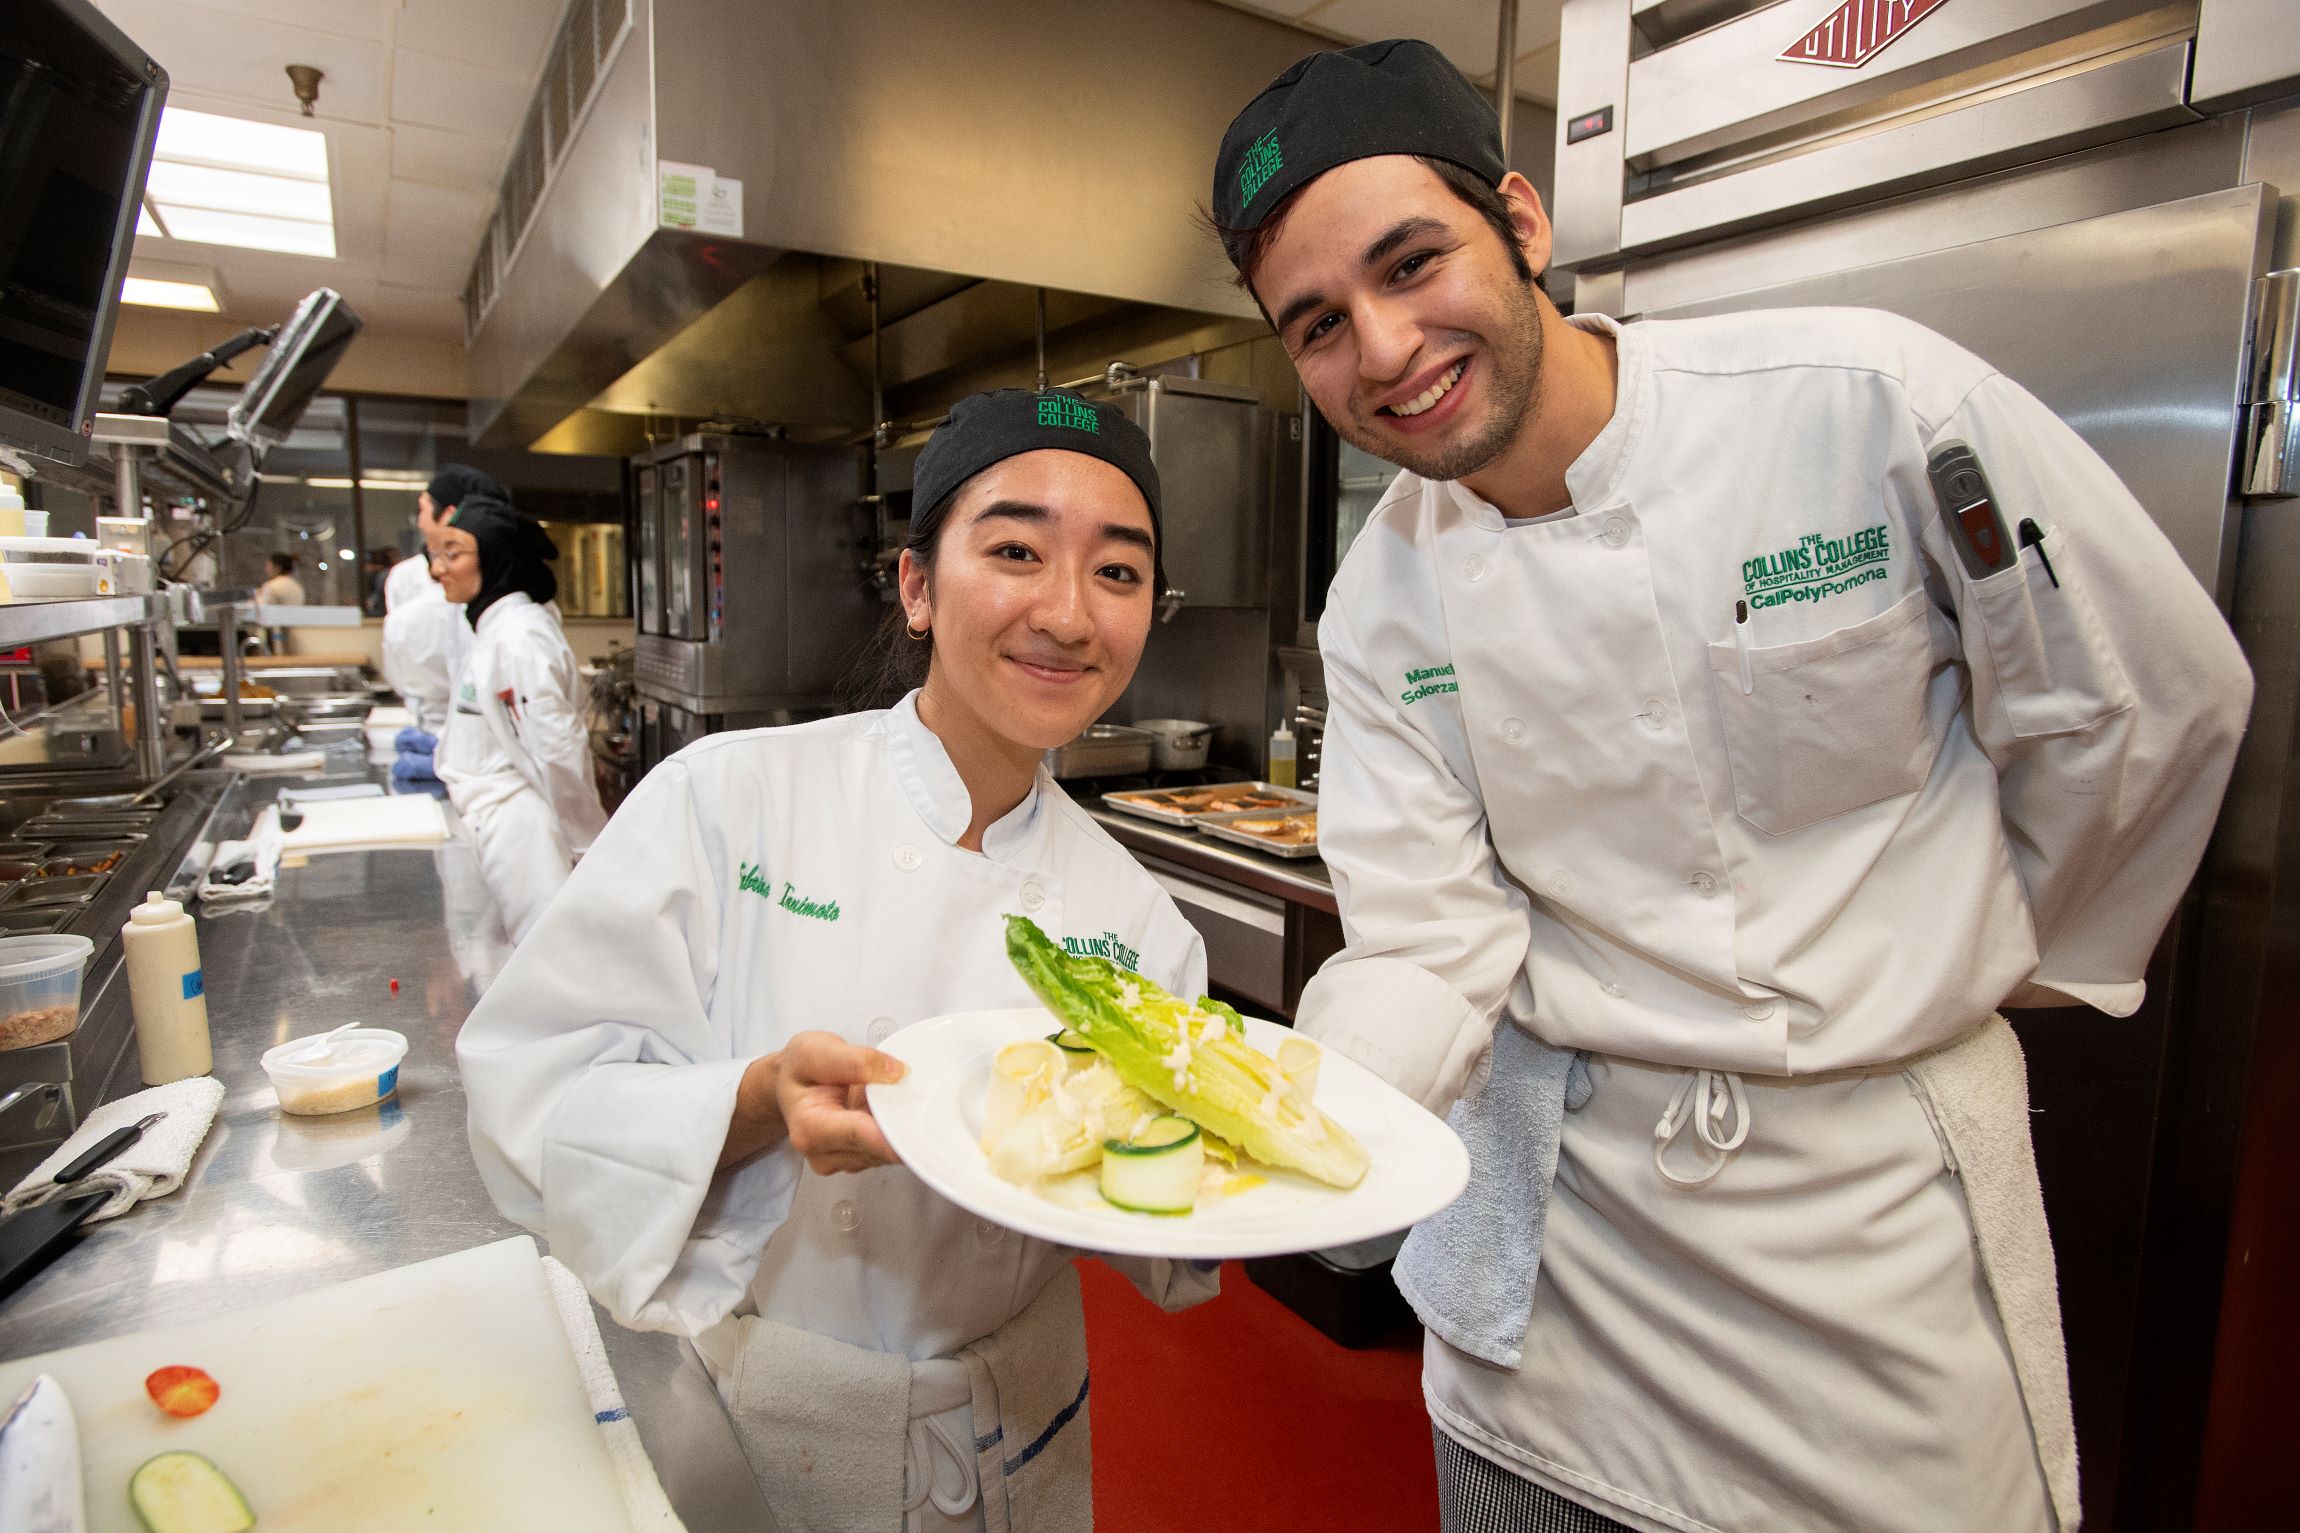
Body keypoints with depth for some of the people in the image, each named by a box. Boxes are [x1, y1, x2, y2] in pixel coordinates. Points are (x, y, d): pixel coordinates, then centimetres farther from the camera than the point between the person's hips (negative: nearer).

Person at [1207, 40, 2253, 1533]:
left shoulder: (1872, 400, -16)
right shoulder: (1383, 600, -8)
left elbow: (2149, 701, -4)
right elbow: (1430, 943, -10)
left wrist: (2003, 966, 7)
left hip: (1879, 1173, -1)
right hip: (1560, 1176, 2)